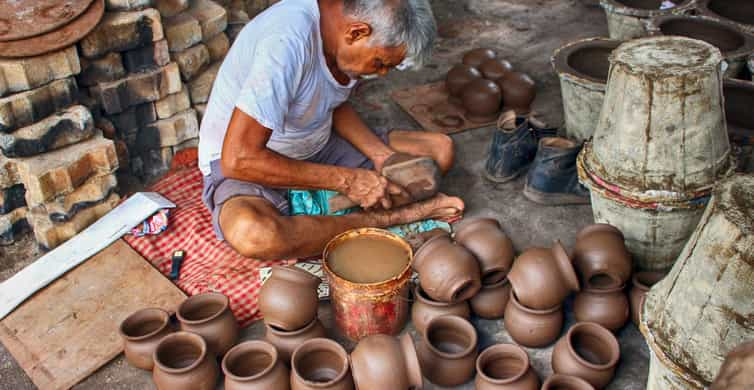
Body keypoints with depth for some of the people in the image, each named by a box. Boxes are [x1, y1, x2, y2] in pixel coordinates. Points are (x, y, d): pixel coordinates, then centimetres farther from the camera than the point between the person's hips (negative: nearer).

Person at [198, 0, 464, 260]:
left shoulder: (348, 21, -8)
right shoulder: (286, 43, -32)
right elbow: (238, 159, -33)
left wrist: (379, 154, -9)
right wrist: (346, 180, -29)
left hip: (318, 146, 7)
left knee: (441, 149, -1)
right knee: (253, 234, -42)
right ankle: (381, 219, -22)